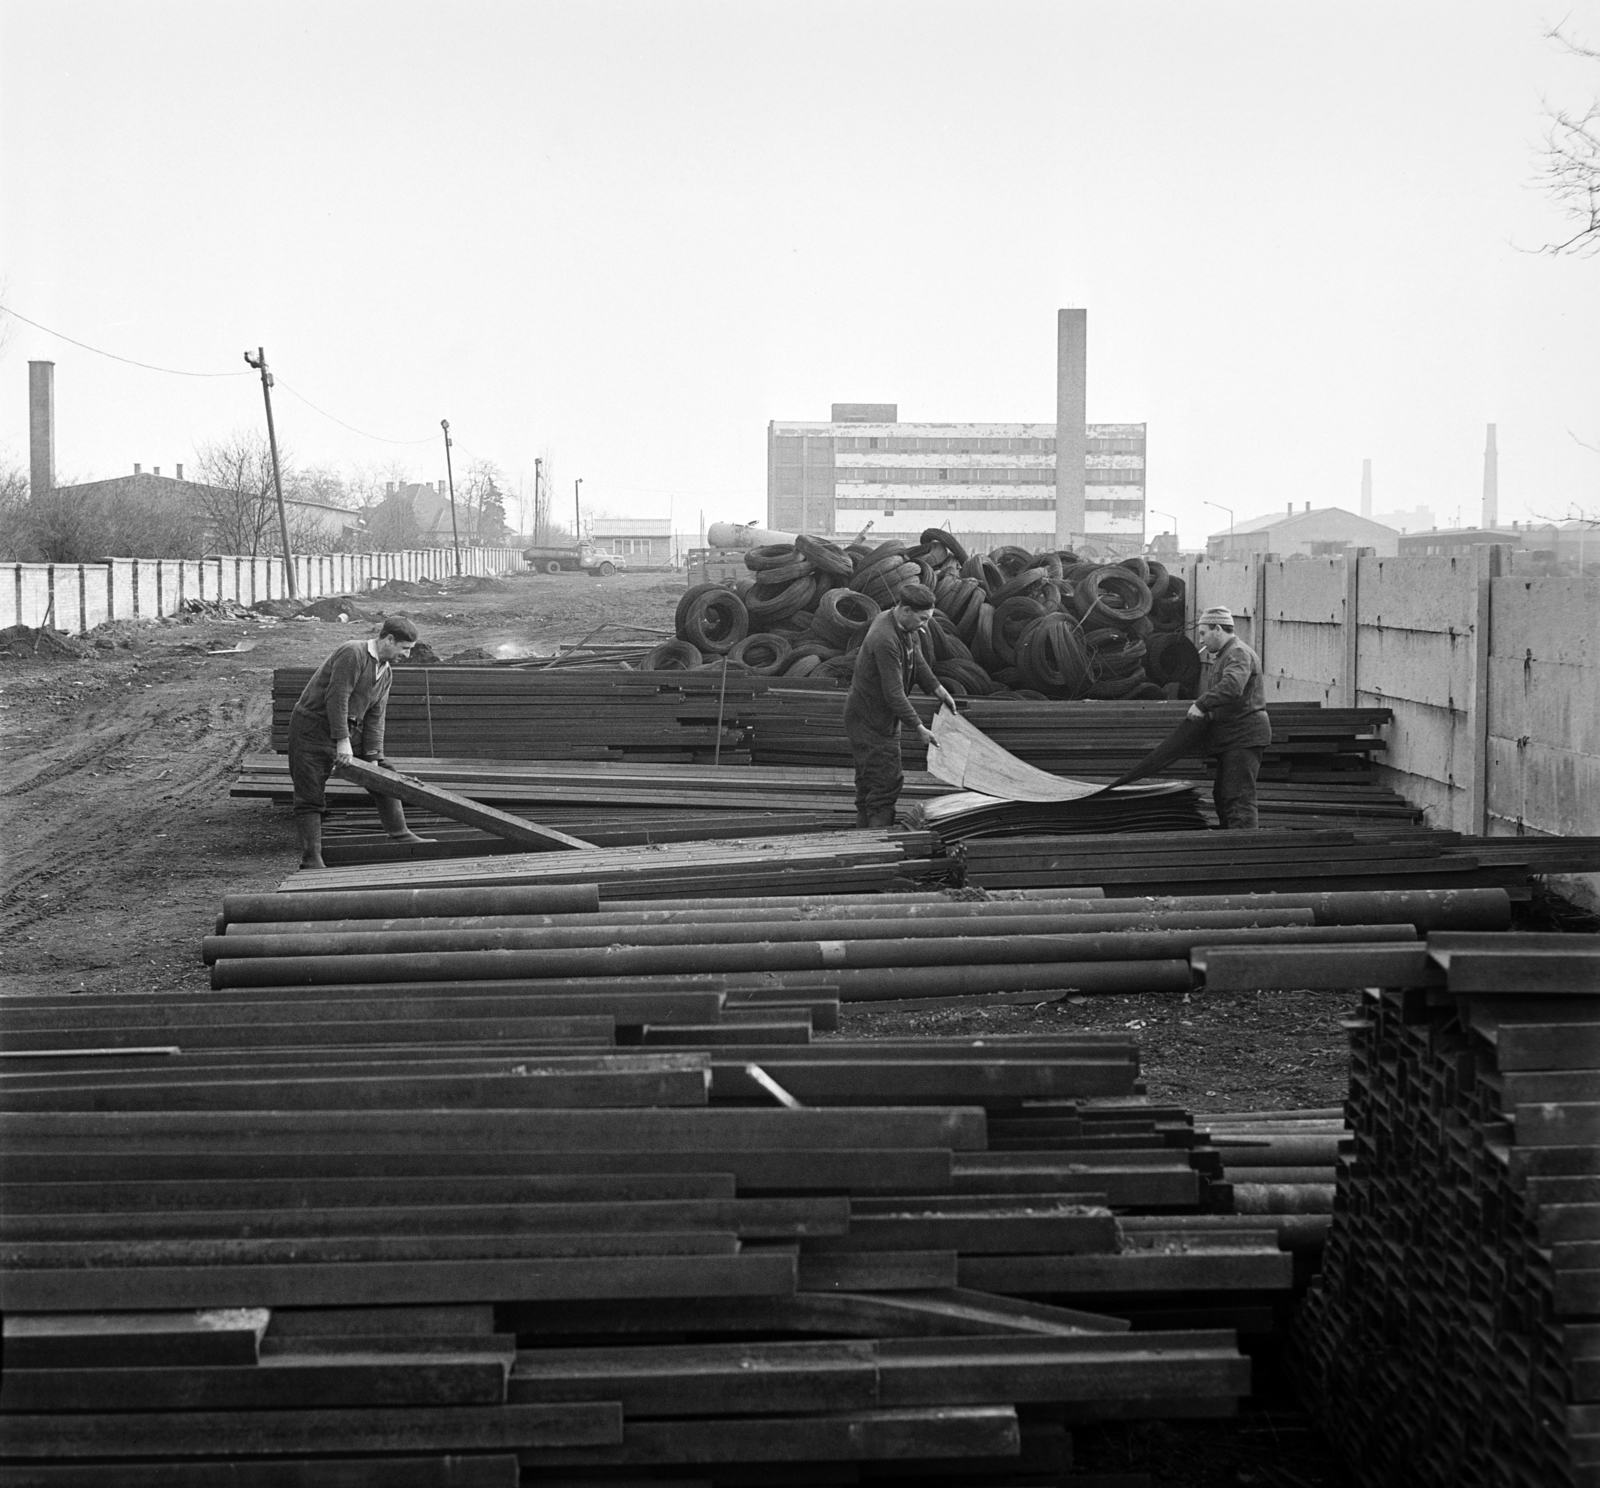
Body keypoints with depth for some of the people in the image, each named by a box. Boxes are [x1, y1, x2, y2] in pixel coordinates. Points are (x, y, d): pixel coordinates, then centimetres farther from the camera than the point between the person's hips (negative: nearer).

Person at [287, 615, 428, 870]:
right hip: (313, 724, -8)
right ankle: (311, 860, -8)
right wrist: (342, 741, -28)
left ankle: (400, 836, 15)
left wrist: (373, 757, -7)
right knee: (310, 798, -7)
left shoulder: (386, 673, 6)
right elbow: (336, 698, -25)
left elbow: (375, 717, 3)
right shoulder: (353, 653, -21)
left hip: (349, 728, 9)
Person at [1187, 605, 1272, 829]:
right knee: (1223, 795, 15)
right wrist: (1202, 708, 10)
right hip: (1232, 738, 11)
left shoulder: (1238, 654, -13)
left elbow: (1232, 686, -31)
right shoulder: (1225, 655, 23)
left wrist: (1201, 704, -27)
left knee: (1239, 797, -13)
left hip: (1243, 737, -11)